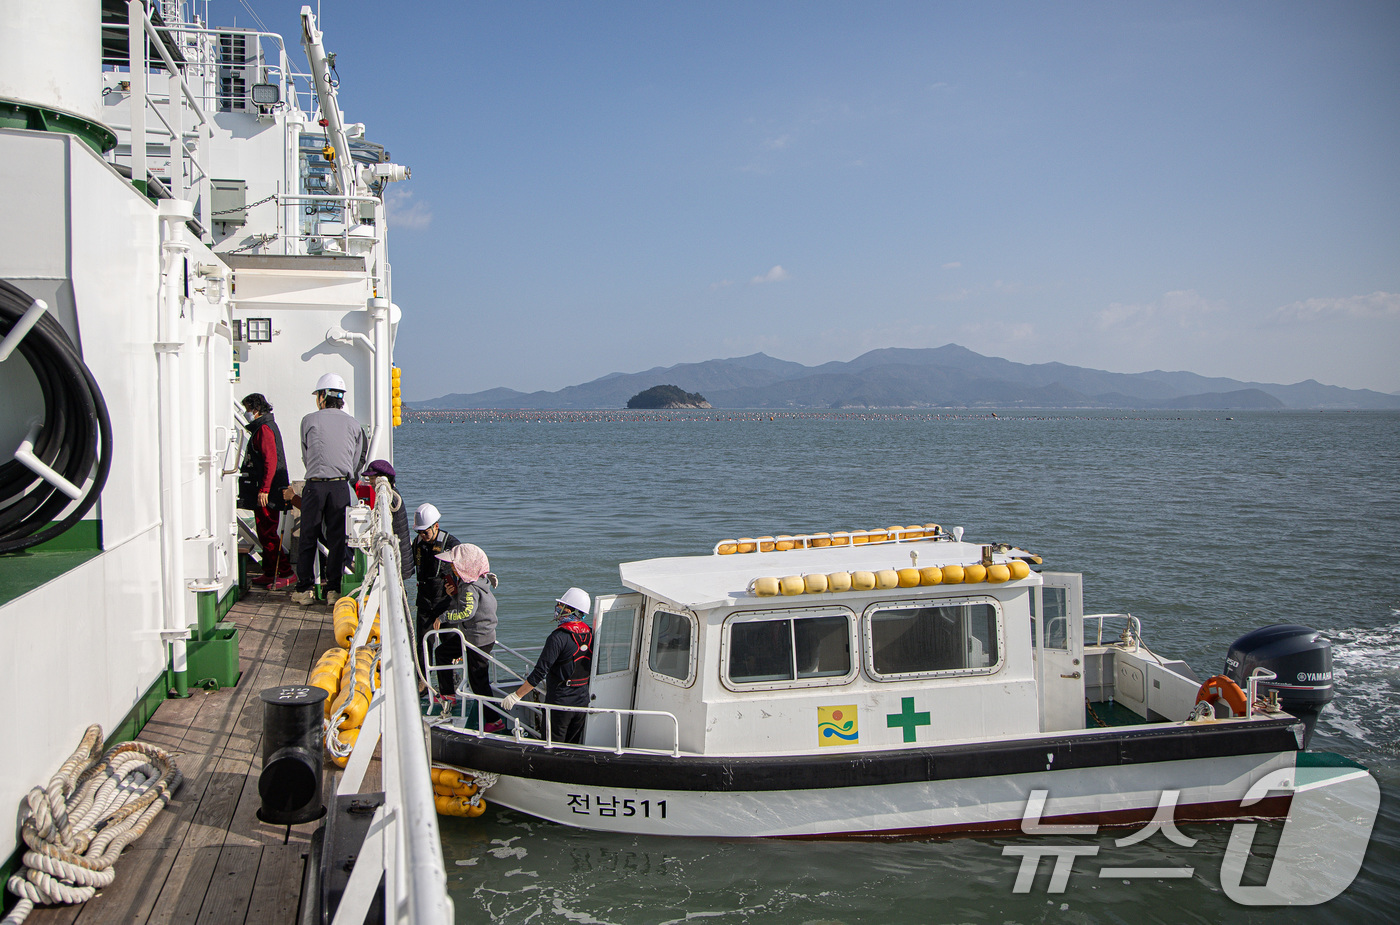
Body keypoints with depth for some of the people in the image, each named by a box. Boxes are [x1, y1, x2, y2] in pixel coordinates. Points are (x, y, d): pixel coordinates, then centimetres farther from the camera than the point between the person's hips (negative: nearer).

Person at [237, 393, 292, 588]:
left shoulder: (264, 429, -14)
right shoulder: (260, 427, 19)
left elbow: (270, 461, -22)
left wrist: (264, 489, -25)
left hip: (266, 493, -11)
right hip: (262, 491, 11)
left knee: (267, 533, -10)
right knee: (265, 533, 13)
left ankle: (286, 572, -9)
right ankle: (269, 573, 18)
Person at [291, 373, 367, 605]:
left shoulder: (309, 420, 2)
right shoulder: (354, 424, 7)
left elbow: (306, 456, 11)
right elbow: (358, 461, 9)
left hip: (315, 485, -1)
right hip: (341, 486, 1)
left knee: (308, 537, 6)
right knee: (337, 538, 7)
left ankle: (304, 589, 8)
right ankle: (333, 588, 8)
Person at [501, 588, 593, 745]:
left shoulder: (559, 637, -19)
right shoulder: (589, 634, 1)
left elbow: (540, 672, -21)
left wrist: (516, 696, -15)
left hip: (559, 702, -6)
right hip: (582, 701, 7)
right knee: (575, 748, 17)